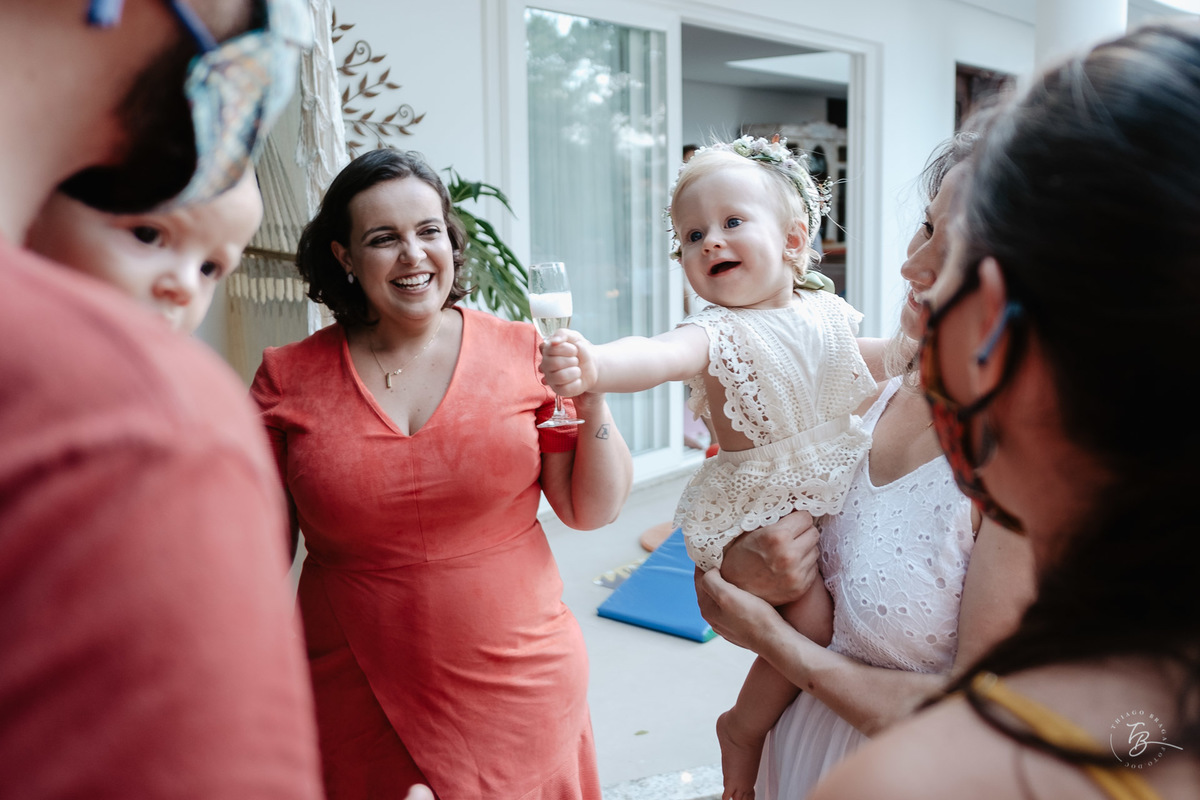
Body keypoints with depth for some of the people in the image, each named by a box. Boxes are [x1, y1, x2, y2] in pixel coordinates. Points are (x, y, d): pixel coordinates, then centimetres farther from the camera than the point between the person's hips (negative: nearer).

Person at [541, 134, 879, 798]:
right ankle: (743, 734, 5)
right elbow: (658, 355, -46)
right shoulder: (718, 331, -21)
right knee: (811, 616, -19)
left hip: (833, 492, 7)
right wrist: (591, 366, -65)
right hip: (759, 510, -7)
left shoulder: (827, 310, -1)